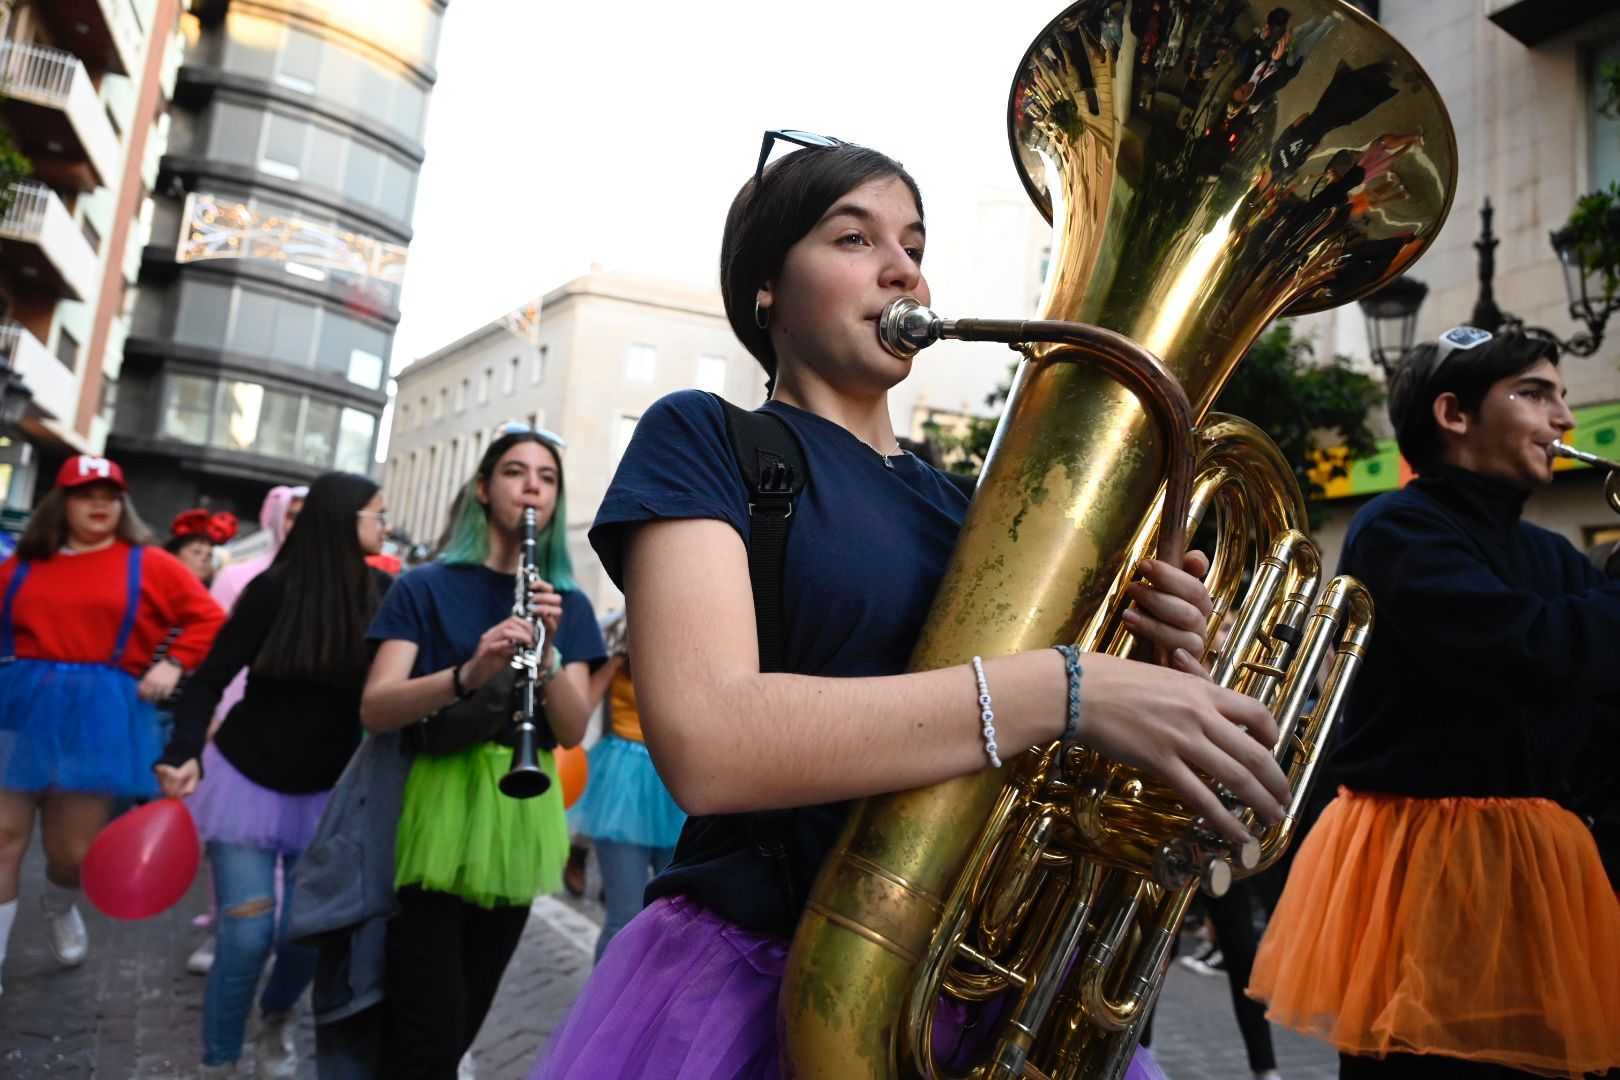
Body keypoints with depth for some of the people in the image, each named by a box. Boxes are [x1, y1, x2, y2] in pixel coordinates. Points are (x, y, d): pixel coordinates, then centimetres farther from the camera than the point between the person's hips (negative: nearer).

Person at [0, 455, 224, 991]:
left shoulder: (149, 564, 3)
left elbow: (209, 619, 1)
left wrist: (173, 664, -9)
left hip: (101, 718, -1)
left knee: (75, 850, 6)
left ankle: (60, 909, 43)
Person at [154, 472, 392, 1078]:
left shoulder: (384, 594, -6)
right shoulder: (277, 587, -14)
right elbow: (211, 677, -12)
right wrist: (185, 752, -25)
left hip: (327, 793, 3)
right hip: (249, 779, -2)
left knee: (310, 932, 4)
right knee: (247, 935, -2)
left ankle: (278, 1017, 38)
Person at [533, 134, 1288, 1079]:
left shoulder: (959, 502, 9)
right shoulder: (703, 441, -6)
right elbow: (707, 743, -24)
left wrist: (1156, 672, -9)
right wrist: (1062, 686, -26)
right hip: (764, 987, -5)